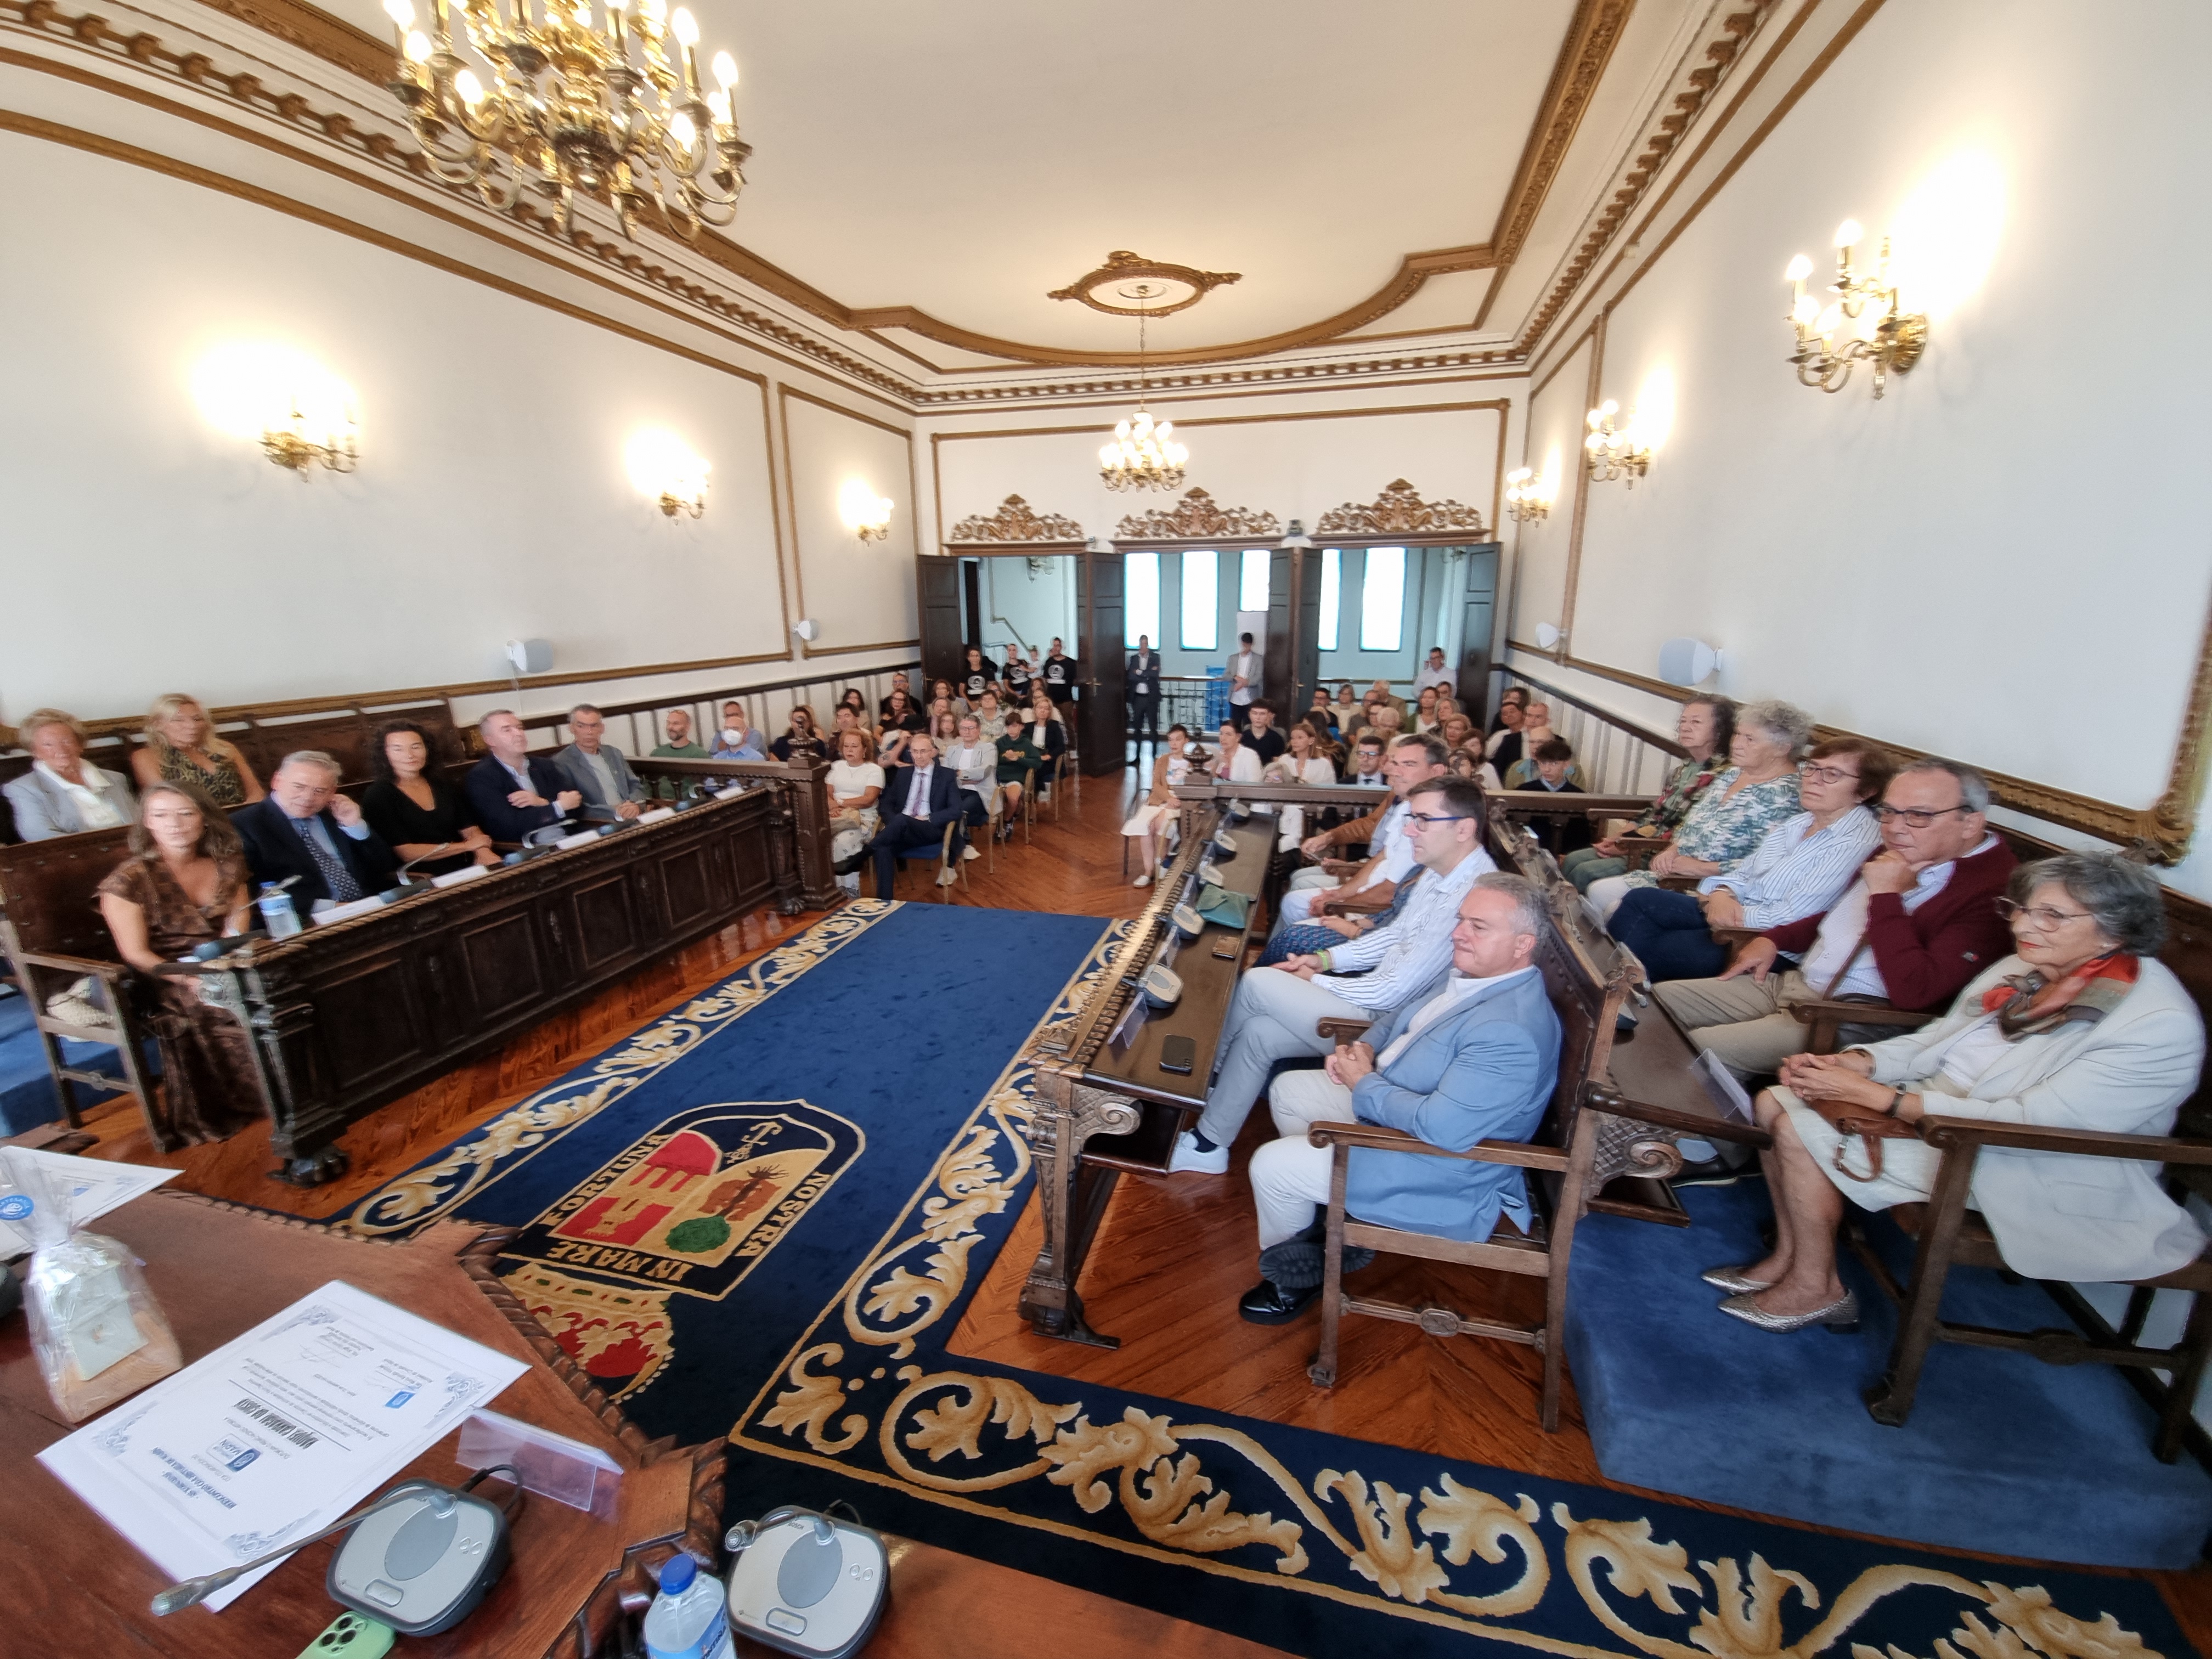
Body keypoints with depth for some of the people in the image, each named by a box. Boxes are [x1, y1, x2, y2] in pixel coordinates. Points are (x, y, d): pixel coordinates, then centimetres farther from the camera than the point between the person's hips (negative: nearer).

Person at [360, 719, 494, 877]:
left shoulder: (442, 784, 13)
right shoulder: (377, 796, -2)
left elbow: (469, 828, 8)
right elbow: (406, 853, -10)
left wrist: (482, 851, -15)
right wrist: (467, 846, -4)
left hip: (466, 869, 5)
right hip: (423, 883, -5)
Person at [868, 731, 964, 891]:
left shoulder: (946, 775, 5)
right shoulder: (903, 773, 18)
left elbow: (956, 810, -4)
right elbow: (888, 803, 17)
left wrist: (928, 819, -16)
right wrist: (893, 822, -7)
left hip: (931, 830, -3)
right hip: (901, 829, 4)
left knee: (901, 820, -36)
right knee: (884, 848, -31)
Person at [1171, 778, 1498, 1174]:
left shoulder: (1468, 899, -28)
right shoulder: (1440, 871, 3)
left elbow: (1389, 992, -25)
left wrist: (1317, 982, -10)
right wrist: (1326, 959, 6)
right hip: (1382, 996, 9)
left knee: (1256, 982, -10)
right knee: (1258, 1033, 2)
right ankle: (1210, 1144, 16)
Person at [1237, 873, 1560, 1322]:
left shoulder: (1512, 1032, -33)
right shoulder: (1471, 972, -2)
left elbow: (1443, 1127, -36)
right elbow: (1401, 1016, 14)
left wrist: (1363, 1084, -21)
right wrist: (1363, 1048, -6)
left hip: (1441, 1174, -10)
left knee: (1271, 1167, -11)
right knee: (1287, 1089, 16)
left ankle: (1295, 1279, 19)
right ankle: (1326, 1213, 33)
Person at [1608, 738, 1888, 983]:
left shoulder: (1857, 842, -14)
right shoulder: (1799, 823, 12)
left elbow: (1790, 917, -21)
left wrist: (1722, 907, -12)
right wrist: (1722, 895, -10)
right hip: (1735, 914, 8)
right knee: (1641, 900, -9)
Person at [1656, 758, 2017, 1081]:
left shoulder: (1992, 889, -18)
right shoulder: (1901, 856, 11)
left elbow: (1914, 993, -28)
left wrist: (1886, 896, -23)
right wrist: (1775, 940, 15)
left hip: (1856, 1023, -9)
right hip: (1792, 981, 9)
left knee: (1696, 1051, -24)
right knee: (1658, 1000, 3)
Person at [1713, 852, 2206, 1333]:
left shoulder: (2158, 1024, -21)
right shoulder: (2026, 970, 2)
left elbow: (2030, 1124, -26)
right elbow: (1936, 1040, 9)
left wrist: (1878, 1097, -29)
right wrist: (1853, 1062, -11)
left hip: (2026, 1173, -8)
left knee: (1802, 1131, -22)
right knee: (1776, 1102, -6)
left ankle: (1816, 1288, -1)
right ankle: (1790, 1256, 7)